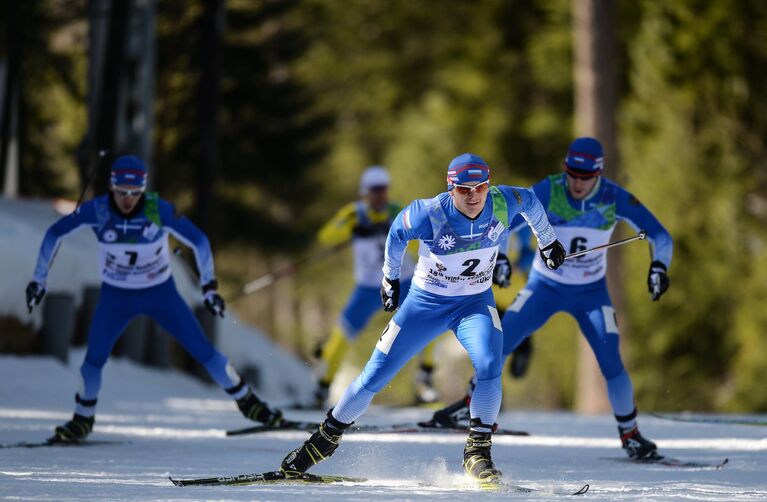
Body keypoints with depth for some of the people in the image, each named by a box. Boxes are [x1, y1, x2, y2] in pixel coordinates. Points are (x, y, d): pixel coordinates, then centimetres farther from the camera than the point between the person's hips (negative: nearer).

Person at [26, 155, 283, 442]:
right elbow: (55, 233, -9)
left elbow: (198, 240, -16)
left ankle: (247, 402, 15)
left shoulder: (159, 210, -26)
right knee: (94, 360, -9)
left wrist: (209, 287, -17)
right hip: (115, 296, 1)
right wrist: (39, 279, -6)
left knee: (202, 350, -4)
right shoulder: (97, 211, -23)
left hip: (160, 293, -1)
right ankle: (82, 421, 16)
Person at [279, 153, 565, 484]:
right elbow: (397, 232, -4)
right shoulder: (429, 215, -27)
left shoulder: (502, 205, -19)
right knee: (375, 376, 0)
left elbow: (529, 199, 5)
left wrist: (548, 241, 20)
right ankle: (328, 435, 23)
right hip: (425, 302, -1)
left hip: (475, 304, 1)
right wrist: (390, 277, 10)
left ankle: (478, 453, -16)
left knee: (489, 366, -29)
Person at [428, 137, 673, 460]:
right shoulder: (548, 192, -19)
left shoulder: (615, 198, -16)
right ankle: (473, 402, 12)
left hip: (591, 292, 0)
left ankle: (630, 434, 5)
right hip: (545, 286, 0)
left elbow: (660, 235, -10)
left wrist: (659, 265, -30)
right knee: (499, 343, -12)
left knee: (611, 363, -13)